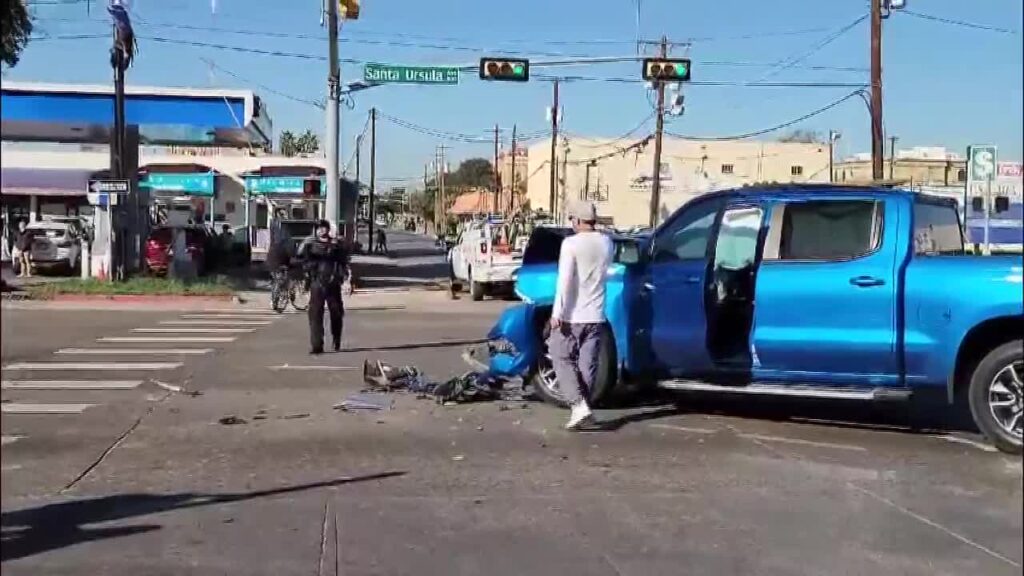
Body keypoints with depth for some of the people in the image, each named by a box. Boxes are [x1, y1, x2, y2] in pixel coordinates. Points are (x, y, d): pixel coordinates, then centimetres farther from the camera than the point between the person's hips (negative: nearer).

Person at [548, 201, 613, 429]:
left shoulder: (571, 243, -12)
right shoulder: (607, 243, 6)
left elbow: (564, 280, -18)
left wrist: (557, 312, -18)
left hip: (572, 315, -5)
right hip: (596, 316, 5)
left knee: (563, 359, 6)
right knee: (588, 364, 10)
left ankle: (579, 406, -7)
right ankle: (582, 406, 14)